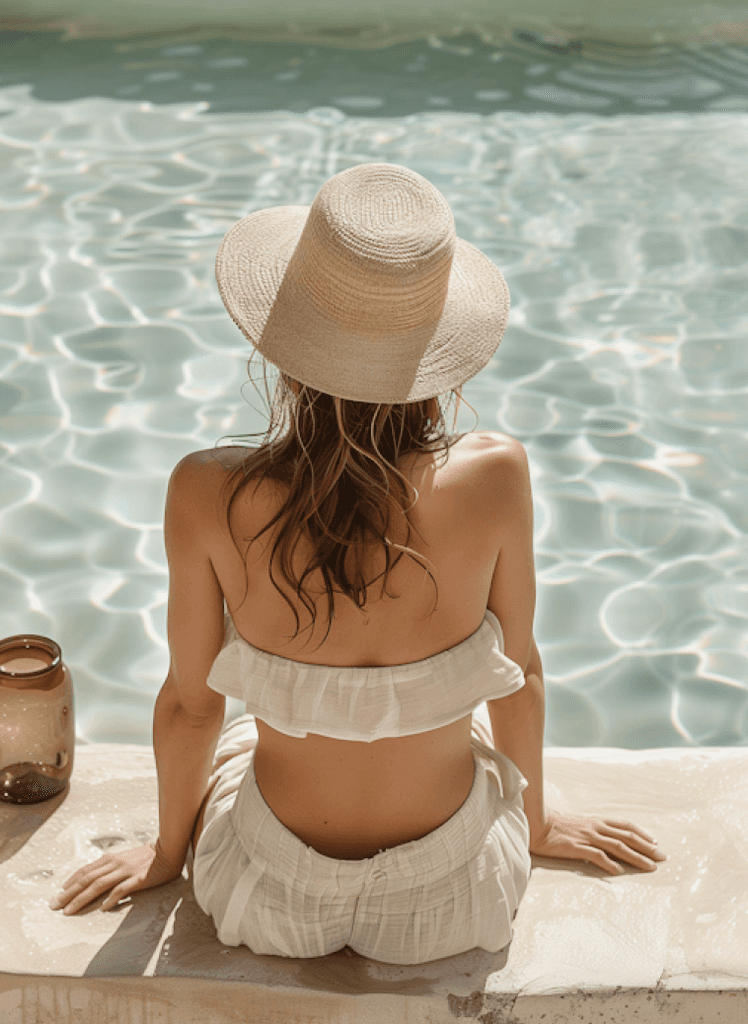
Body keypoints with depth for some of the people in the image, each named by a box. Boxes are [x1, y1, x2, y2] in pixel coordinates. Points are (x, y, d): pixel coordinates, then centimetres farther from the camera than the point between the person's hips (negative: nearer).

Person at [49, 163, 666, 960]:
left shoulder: (207, 497, -26)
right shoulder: (493, 476, -25)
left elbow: (189, 705, -11)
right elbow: (519, 674, -8)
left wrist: (169, 848, 11)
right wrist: (535, 822, 13)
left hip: (276, 901, 0)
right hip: (448, 900, 0)